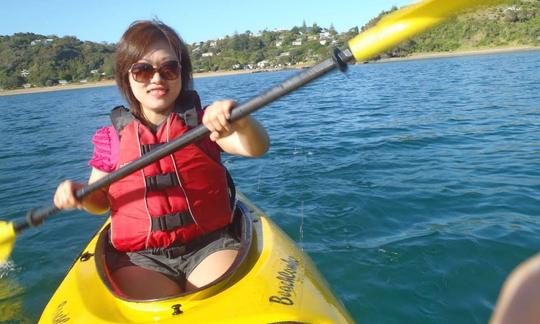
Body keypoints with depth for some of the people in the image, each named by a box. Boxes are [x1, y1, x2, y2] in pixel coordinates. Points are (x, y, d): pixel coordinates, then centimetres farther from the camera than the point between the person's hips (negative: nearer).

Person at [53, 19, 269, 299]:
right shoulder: (112, 138, 4)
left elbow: (256, 148, -15)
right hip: (140, 257, 1)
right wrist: (79, 194, -6)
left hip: (210, 245, 0)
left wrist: (239, 121, -36)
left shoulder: (203, 122, 1)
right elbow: (100, 201, 16)